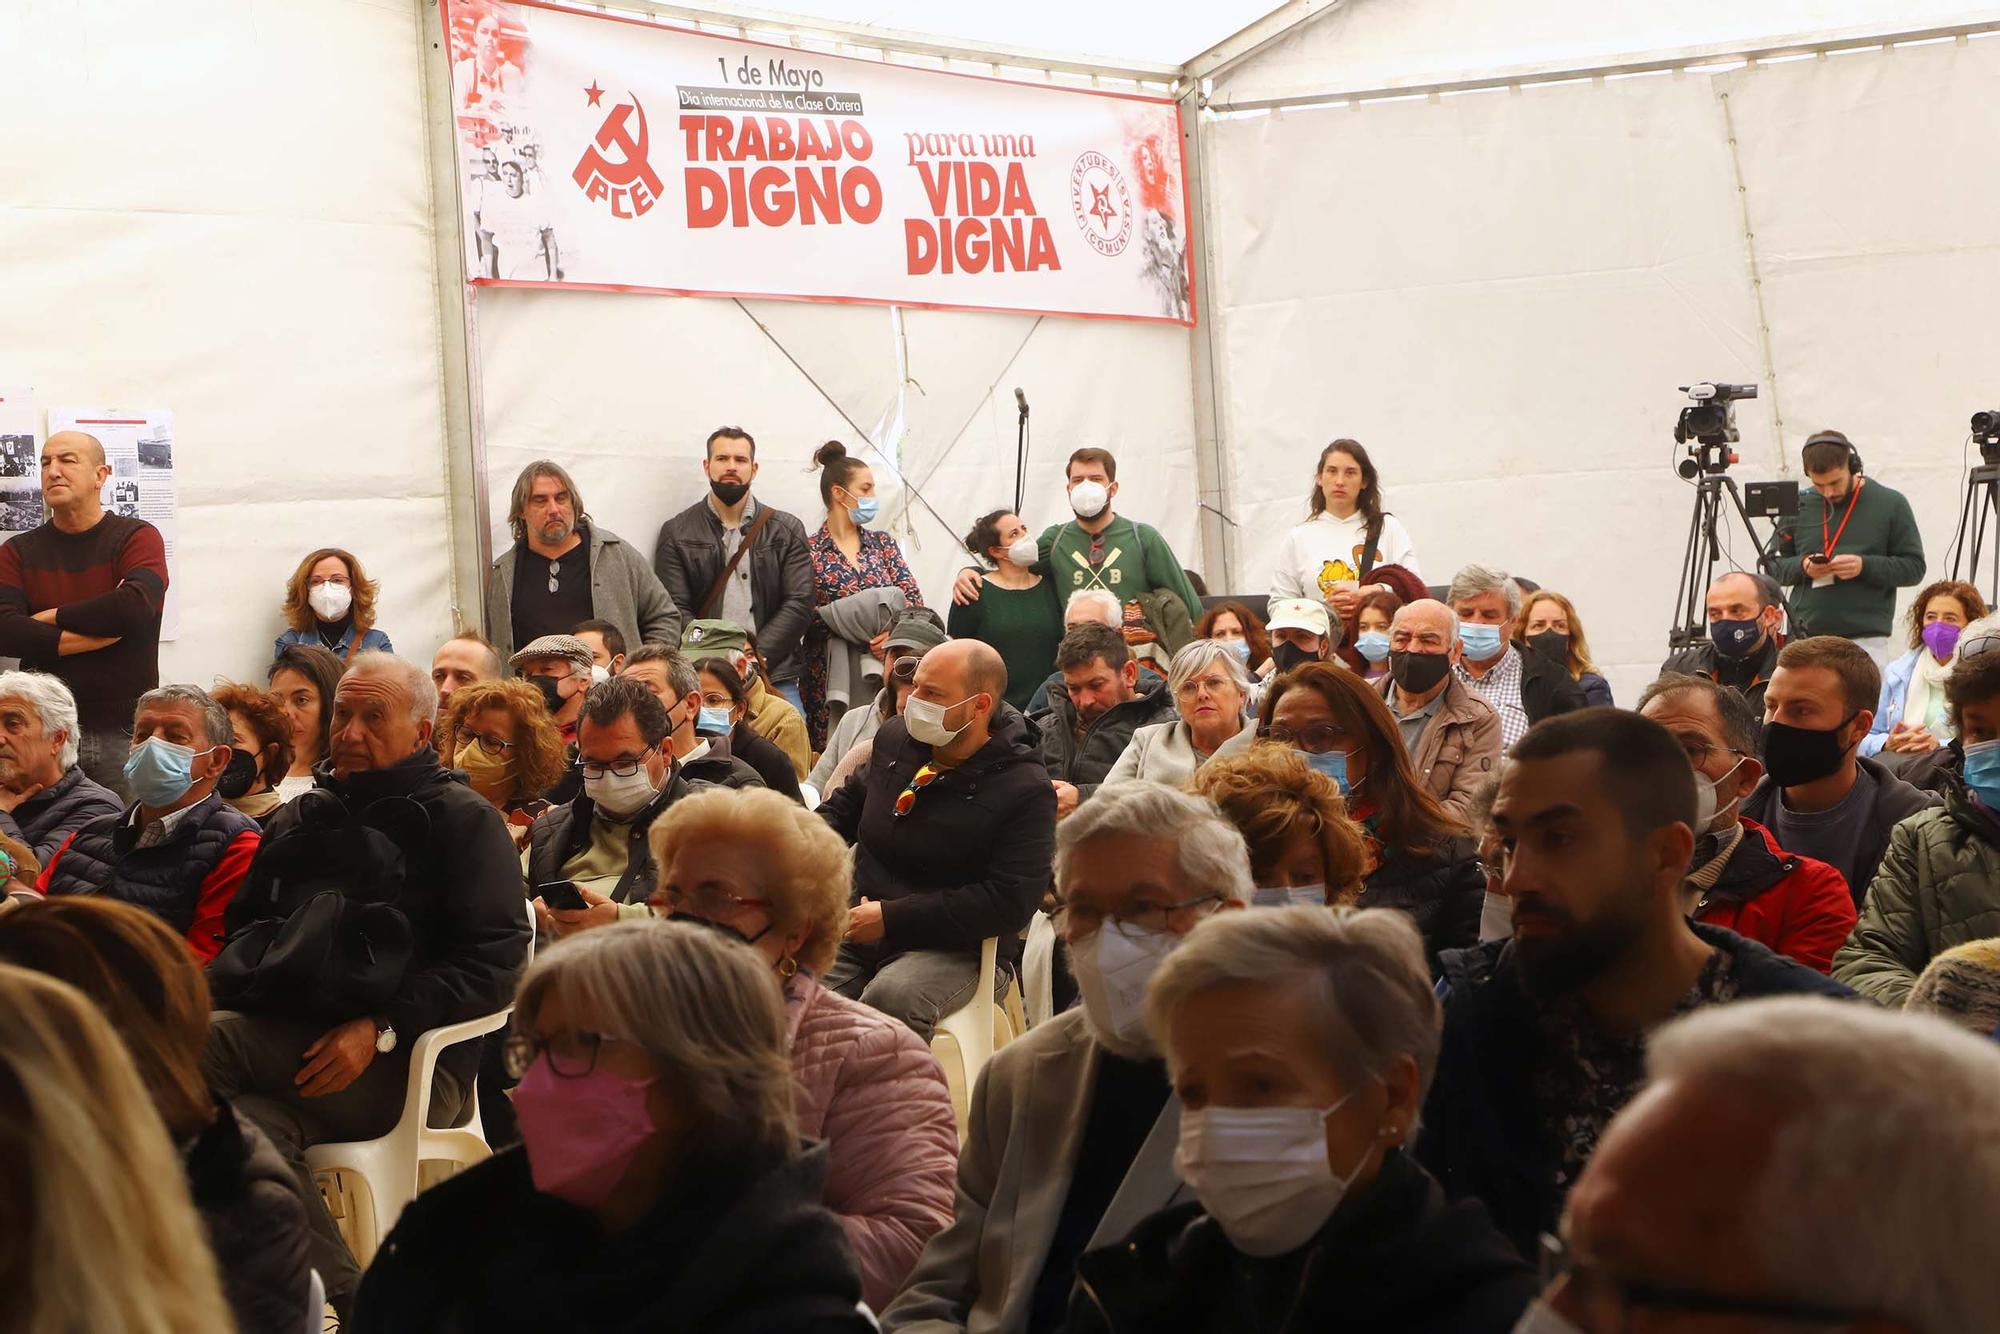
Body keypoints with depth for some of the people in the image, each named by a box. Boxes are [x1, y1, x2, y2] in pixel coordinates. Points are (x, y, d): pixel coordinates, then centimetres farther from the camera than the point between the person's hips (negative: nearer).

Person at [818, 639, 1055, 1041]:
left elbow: (1010, 901, -17)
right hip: (857, 931, 5)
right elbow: (844, 806, 30)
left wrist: (891, 917, -16)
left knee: (892, 997, -38)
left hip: (957, 948, -5)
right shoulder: (895, 739, 10)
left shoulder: (1027, 789, -10)